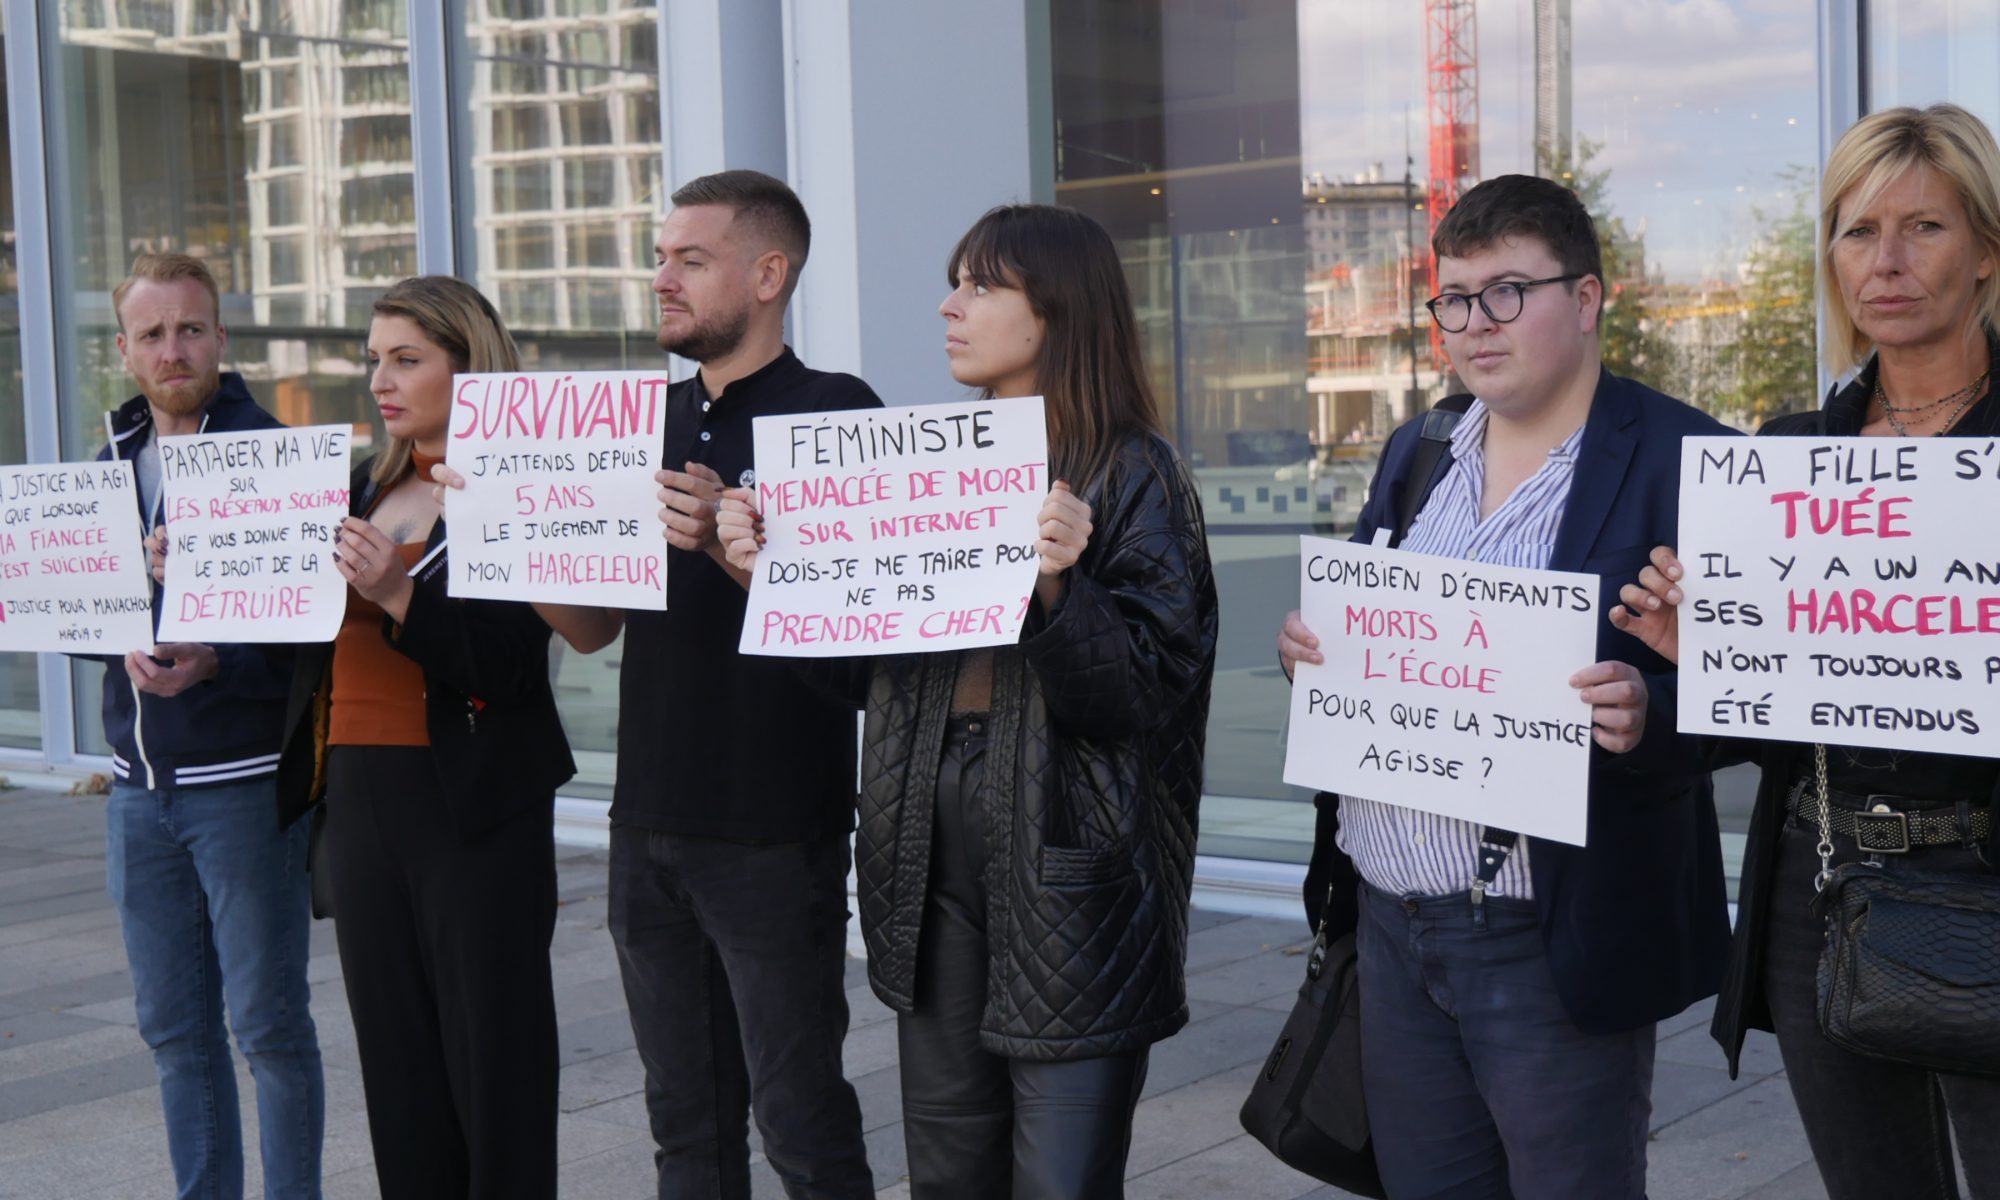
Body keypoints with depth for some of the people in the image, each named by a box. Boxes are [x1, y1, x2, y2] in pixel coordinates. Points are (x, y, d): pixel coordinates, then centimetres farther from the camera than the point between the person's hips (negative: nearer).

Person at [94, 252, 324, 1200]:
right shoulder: (111, 466, 12)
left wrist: (214, 663, -25)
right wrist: (126, 640, -11)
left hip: (245, 782, -6)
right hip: (138, 790, 6)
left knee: (268, 1023, 1)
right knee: (173, 1027, 13)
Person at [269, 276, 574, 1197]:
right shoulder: (366, 487, 14)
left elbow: (507, 665, -18)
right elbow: (314, 628, 14)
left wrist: (396, 595, -28)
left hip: (473, 804, -7)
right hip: (358, 790, 7)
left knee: (491, 1046, 1)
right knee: (394, 1050, 12)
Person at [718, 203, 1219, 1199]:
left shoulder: (1131, 474, -6)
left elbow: (1148, 694, -14)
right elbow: (863, 673, 13)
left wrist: (1056, 587, -28)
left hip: (1065, 864, -6)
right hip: (929, 854, 6)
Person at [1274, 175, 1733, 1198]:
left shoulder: (1680, 460, -9)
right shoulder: (1416, 454, 12)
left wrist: (1647, 713, -31)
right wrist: (1310, 646, -4)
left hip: (1552, 949, -6)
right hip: (1392, 927, 6)